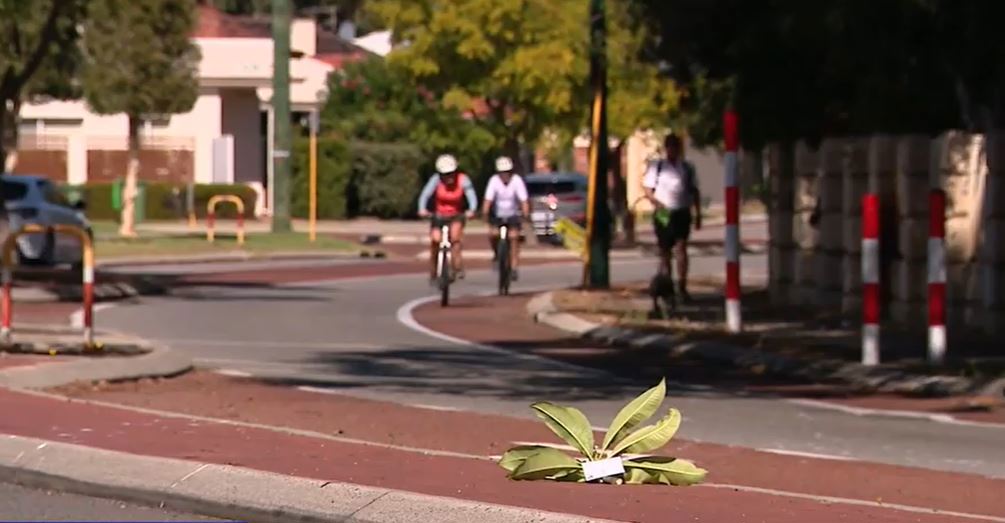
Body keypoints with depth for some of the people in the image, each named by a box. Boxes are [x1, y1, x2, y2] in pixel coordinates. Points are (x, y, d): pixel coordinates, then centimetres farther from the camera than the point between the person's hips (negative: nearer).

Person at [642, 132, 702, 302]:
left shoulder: (687, 168, 11)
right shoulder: (656, 167, 6)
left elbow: (694, 191, 16)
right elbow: (647, 189, 4)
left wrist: (697, 213, 10)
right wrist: (658, 204, -14)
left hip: (682, 213, 0)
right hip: (663, 214, 0)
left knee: (681, 248, -14)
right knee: (665, 251, 7)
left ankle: (682, 286, -19)